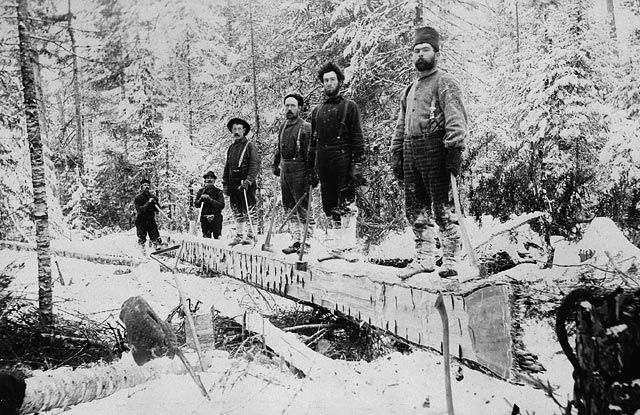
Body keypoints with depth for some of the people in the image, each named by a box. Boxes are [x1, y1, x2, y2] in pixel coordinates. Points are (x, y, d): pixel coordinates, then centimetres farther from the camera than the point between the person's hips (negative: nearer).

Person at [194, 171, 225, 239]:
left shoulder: (218, 192, 5)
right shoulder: (201, 191, 12)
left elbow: (222, 205, -7)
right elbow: (196, 204, 9)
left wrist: (210, 199, -14)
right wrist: (201, 199, -10)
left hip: (216, 218, -1)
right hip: (204, 218, 2)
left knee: (217, 237, -6)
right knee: (206, 237, -3)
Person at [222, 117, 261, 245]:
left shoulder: (250, 146, -3)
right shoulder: (231, 147, 17)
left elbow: (255, 166, -11)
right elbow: (227, 166, 21)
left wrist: (248, 181, -21)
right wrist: (225, 183, 13)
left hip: (246, 184, -6)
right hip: (233, 184, 6)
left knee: (249, 210, -3)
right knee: (237, 211, 10)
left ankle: (250, 235, 4)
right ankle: (239, 235, 18)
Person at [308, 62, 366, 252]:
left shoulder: (349, 106, 4)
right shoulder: (317, 111, 18)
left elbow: (358, 139, -3)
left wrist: (357, 166, -12)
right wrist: (310, 167, 14)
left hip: (343, 160, -5)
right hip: (323, 163, 5)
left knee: (346, 205, -9)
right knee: (329, 206, 7)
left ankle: (348, 246, -6)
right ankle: (335, 246, 14)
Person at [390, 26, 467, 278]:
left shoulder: (445, 83, 0)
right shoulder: (409, 89, 24)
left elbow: (456, 120, -12)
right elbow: (401, 126, 25)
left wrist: (454, 150, -22)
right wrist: (396, 156, 17)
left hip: (435, 150, -8)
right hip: (411, 152, 8)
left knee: (443, 207, -6)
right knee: (416, 208, 9)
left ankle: (450, 260, 1)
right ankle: (424, 258, 18)